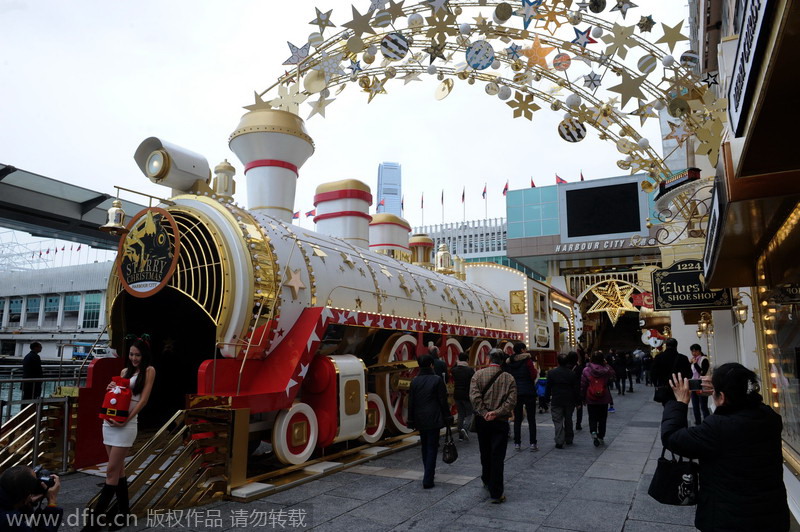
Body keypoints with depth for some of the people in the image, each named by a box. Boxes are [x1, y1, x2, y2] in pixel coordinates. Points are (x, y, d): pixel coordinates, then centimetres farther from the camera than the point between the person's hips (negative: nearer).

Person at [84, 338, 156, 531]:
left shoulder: (149, 371, -3)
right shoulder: (125, 371, 15)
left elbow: (143, 399, -9)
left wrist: (126, 420, -16)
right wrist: (110, 389, -5)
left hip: (125, 424, -7)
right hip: (109, 422, 7)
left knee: (112, 471, -4)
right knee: (118, 469, 12)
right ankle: (123, 511, 22)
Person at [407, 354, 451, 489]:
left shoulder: (415, 381, 2)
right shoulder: (437, 380, -9)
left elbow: (411, 402, 5)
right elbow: (443, 401, -7)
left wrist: (411, 420, 12)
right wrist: (447, 418, 2)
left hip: (420, 420, 4)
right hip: (433, 419, -4)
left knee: (425, 446, 19)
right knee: (432, 448, 0)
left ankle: (429, 473, 31)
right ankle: (428, 480, -3)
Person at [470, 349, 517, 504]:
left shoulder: (478, 375, -4)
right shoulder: (509, 378, -4)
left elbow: (474, 396, -14)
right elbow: (511, 401, -12)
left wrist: (484, 413, -14)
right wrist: (496, 412, -14)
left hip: (482, 420, 2)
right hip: (500, 421, -2)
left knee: (485, 453, 20)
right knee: (497, 456, 1)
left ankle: (487, 481, 39)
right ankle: (496, 493, 1)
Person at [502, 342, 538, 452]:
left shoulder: (509, 362, 5)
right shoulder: (527, 360, -10)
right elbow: (533, 375, -13)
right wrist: (535, 369, 5)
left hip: (515, 393, 4)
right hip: (529, 392, -4)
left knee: (517, 419, 8)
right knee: (531, 419, 5)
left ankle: (517, 443, 7)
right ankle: (533, 443, 6)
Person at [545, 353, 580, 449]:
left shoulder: (551, 373, -7)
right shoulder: (573, 373, -4)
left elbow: (548, 387, -3)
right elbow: (577, 389, 0)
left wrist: (547, 399, 6)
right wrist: (577, 400, 8)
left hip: (556, 401, -2)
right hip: (570, 401, 2)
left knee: (558, 421, 0)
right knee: (568, 420, 18)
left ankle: (559, 442, -8)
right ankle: (569, 439, 28)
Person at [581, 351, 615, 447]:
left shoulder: (586, 370, -10)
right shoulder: (606, 370, -10)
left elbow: (583, 385, -4)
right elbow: (612, 374, 14)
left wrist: (583, 397, 6)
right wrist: (606, 364, 9)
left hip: (591, 399, -1)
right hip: (604, 399, 1)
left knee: (592, 417, 9)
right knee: (602, 418, 13)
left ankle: (593, 432, -14)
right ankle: (601, 437, 19)